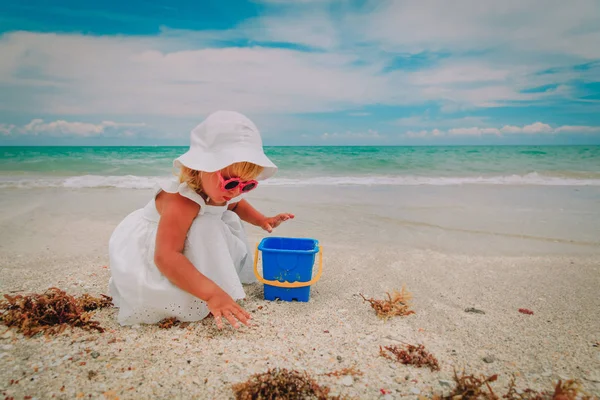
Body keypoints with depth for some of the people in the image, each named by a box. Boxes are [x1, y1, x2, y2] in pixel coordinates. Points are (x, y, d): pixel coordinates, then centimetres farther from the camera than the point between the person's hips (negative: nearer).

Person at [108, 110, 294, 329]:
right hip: (144, 253, -9)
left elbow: (235, 204, 15)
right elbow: (166, 257, -49)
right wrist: (211, 293, -53)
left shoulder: (218, 189, -11)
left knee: (229, 220, 3)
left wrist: (262, 220, 1)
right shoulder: (181, 202, -41)